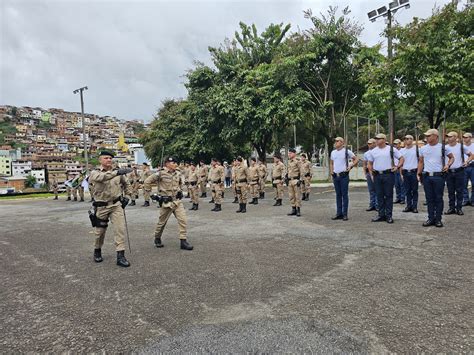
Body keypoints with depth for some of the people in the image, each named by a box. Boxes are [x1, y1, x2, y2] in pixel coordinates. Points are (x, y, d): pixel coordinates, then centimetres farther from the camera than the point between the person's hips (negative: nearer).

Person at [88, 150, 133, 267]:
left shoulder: (118, 173, 4)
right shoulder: (95, 173, -6)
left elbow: (126, 184, 21)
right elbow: (101, 177, -32)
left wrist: (127, 196, 8)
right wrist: (117, 172, -42)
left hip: (116, 205, 2)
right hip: (101, 206, -2)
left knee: (121, 229, -10)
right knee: (100, 231, 12)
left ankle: (120, 256, -4)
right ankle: (97, 251, 38)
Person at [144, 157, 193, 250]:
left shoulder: (178, 174, 5)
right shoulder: (160, 174, -12)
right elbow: (147, 182, -8)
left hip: (177, 201, 4)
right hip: (166, 202, -4)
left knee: (183, 220, -8)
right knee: (162, 222, 11)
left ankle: (183, 241, -3)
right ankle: (157, 239, 36)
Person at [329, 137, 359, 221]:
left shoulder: (347, 151, -3)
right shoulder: (333, 152, 12)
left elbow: (356, 159, 2)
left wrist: (350, 166, -7)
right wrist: (331, 172, 10)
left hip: (344, 175, -5)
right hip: (335, 176, 5)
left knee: (344, 195, -2)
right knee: (338, 195, 9)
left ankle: (345, 214, 4)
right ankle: (339, 213, 14)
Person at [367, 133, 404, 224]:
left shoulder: (391, 149, 2)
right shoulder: (373, 151, 10)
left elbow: (401, 158, 7)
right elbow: (370, 164, 15)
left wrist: (397, 167, -7)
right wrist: (371, 175, 7)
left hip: (388, 175, -3)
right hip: (377, 175, 3)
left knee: (388, 195, 0)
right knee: (379, 196, 6)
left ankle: (388, 215, 7)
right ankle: (381, 215, 14)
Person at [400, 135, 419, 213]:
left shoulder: (416, 149, 0)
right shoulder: (402, 150, 9)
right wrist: (401, 174, 5)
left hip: (414, 172, -3)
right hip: (405, 172, 3)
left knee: (414, 190, 3)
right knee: (407, 190, 8)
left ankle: (414, 206, 9)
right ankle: (409, 206, 16)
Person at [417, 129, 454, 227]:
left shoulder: (443, 147, 0)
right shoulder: (423, 148, 8)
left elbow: (452, 157, 11)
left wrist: (448, 165, -8)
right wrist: (419, 173, 6)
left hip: (439, 176, -3)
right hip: (427, 176, 3)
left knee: (438, 198, 3)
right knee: (429, 199, 8)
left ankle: (438, 219, 12)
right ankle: (431, 218, 15)